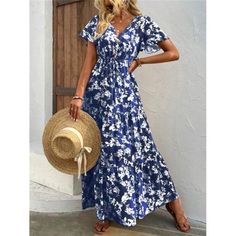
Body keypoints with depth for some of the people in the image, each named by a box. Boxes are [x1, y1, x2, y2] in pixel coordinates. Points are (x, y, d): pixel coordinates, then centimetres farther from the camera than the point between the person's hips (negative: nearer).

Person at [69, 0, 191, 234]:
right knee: (101, 150, 7)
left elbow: (173, 53, -1)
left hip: (124, 94, -2)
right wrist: (78, 95, -6)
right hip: (98, 93, 3)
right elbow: (90, 61, 2)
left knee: (138, 146, 1)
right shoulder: (98, 21, 7)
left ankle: (172, 201, 19)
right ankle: (106, 209, 22)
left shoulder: (141, 22, 1)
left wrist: (138, 61, 0)